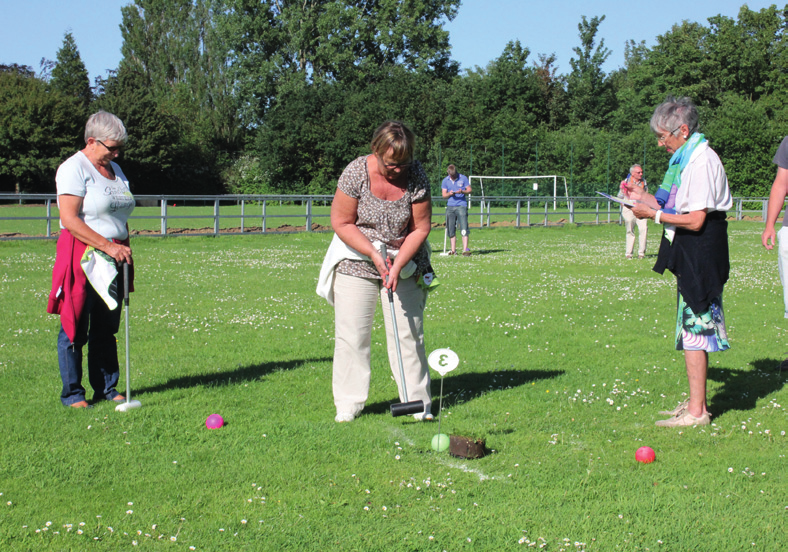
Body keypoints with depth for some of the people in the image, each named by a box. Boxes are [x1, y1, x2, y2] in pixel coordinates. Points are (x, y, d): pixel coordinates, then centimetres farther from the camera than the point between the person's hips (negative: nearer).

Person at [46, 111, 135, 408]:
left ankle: (106, 388, 16)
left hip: (113, 260, 7)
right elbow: (70, 219, -17)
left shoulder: (115, 170, 18)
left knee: (108, 327, 9)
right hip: (81, 258, -7)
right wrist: (108, 246, -20)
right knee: (75, 328, -2)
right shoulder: (74, 169, -8)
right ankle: (72, 393, 5)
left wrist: (125, 250, 14)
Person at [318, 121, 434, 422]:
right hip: (357, 261, -1)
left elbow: (420, 228, -6)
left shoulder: (416, 176, -12)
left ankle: (419, 403, 8)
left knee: (408, 333, 0)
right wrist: (374, 254, -18)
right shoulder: (356, 173, -17)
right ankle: (348, 405, 8)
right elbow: (341, 222, -11)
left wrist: (398, 264, -16)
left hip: (403, 263, 1)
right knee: (351, 333, -1)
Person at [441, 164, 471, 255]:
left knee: (464, 228, -12)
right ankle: (453, 250, 10)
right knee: (451, 229, 3)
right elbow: (444, 195, 8)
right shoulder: (445, 181, 8)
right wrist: (449, 194, -14)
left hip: (461, 206, -3)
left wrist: (462, 192, -17)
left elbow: (469, 190, 4)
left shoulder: (463, 178, 2)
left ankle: (465, 249, -14)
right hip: (450, 206, 3)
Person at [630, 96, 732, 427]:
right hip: (691, 254, 11)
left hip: (701, 251, -11)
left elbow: (695, 220, -22)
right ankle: (696, 402, 24)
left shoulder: (701, 162, -18)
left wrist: (654, 214, -14)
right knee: (693, 328, 15)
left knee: (694, 329, -7)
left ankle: (696, 412, -3)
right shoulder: (686, 159, 13)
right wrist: (648, 199, 11)